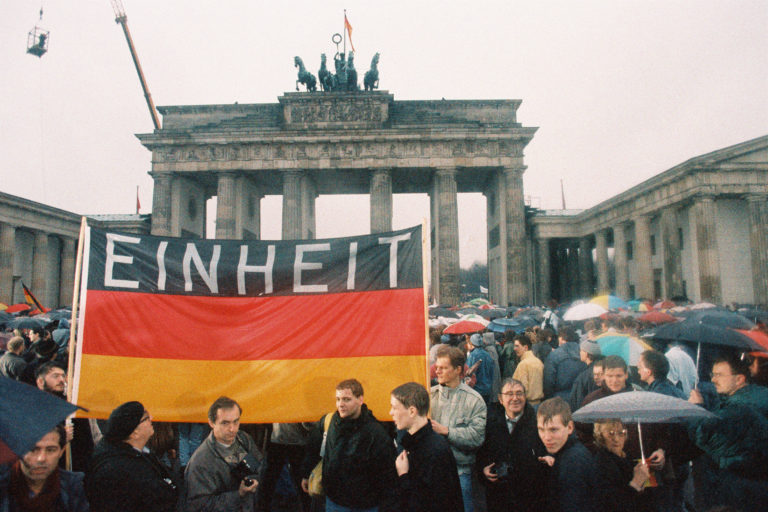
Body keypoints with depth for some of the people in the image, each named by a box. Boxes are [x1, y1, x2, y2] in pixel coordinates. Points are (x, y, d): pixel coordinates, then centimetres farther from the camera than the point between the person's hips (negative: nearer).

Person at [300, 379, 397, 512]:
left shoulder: (376, 433, -19)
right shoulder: (328, 421, -6)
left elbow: (388, 477, -13)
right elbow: (313, 448, 14)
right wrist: (306, 475, 22)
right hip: (333, 501, 3)